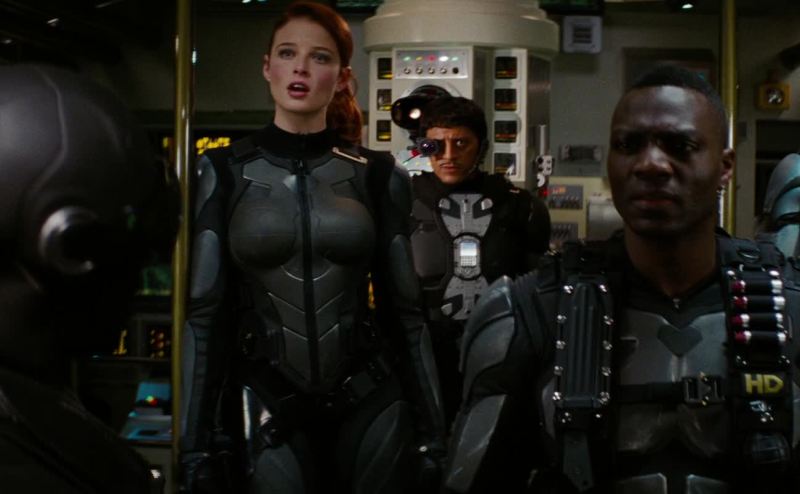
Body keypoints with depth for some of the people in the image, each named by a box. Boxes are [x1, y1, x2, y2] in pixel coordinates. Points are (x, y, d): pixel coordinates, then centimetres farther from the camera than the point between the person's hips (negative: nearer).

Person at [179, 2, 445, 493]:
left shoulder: (378, 174, 2)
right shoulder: (225, 172, 0)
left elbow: (402, 308, 3)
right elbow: (206, 311, -2)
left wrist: (430, 430, 1)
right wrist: (198, 441, -5)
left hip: (370, 402, 1)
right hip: (265, 404, -1)